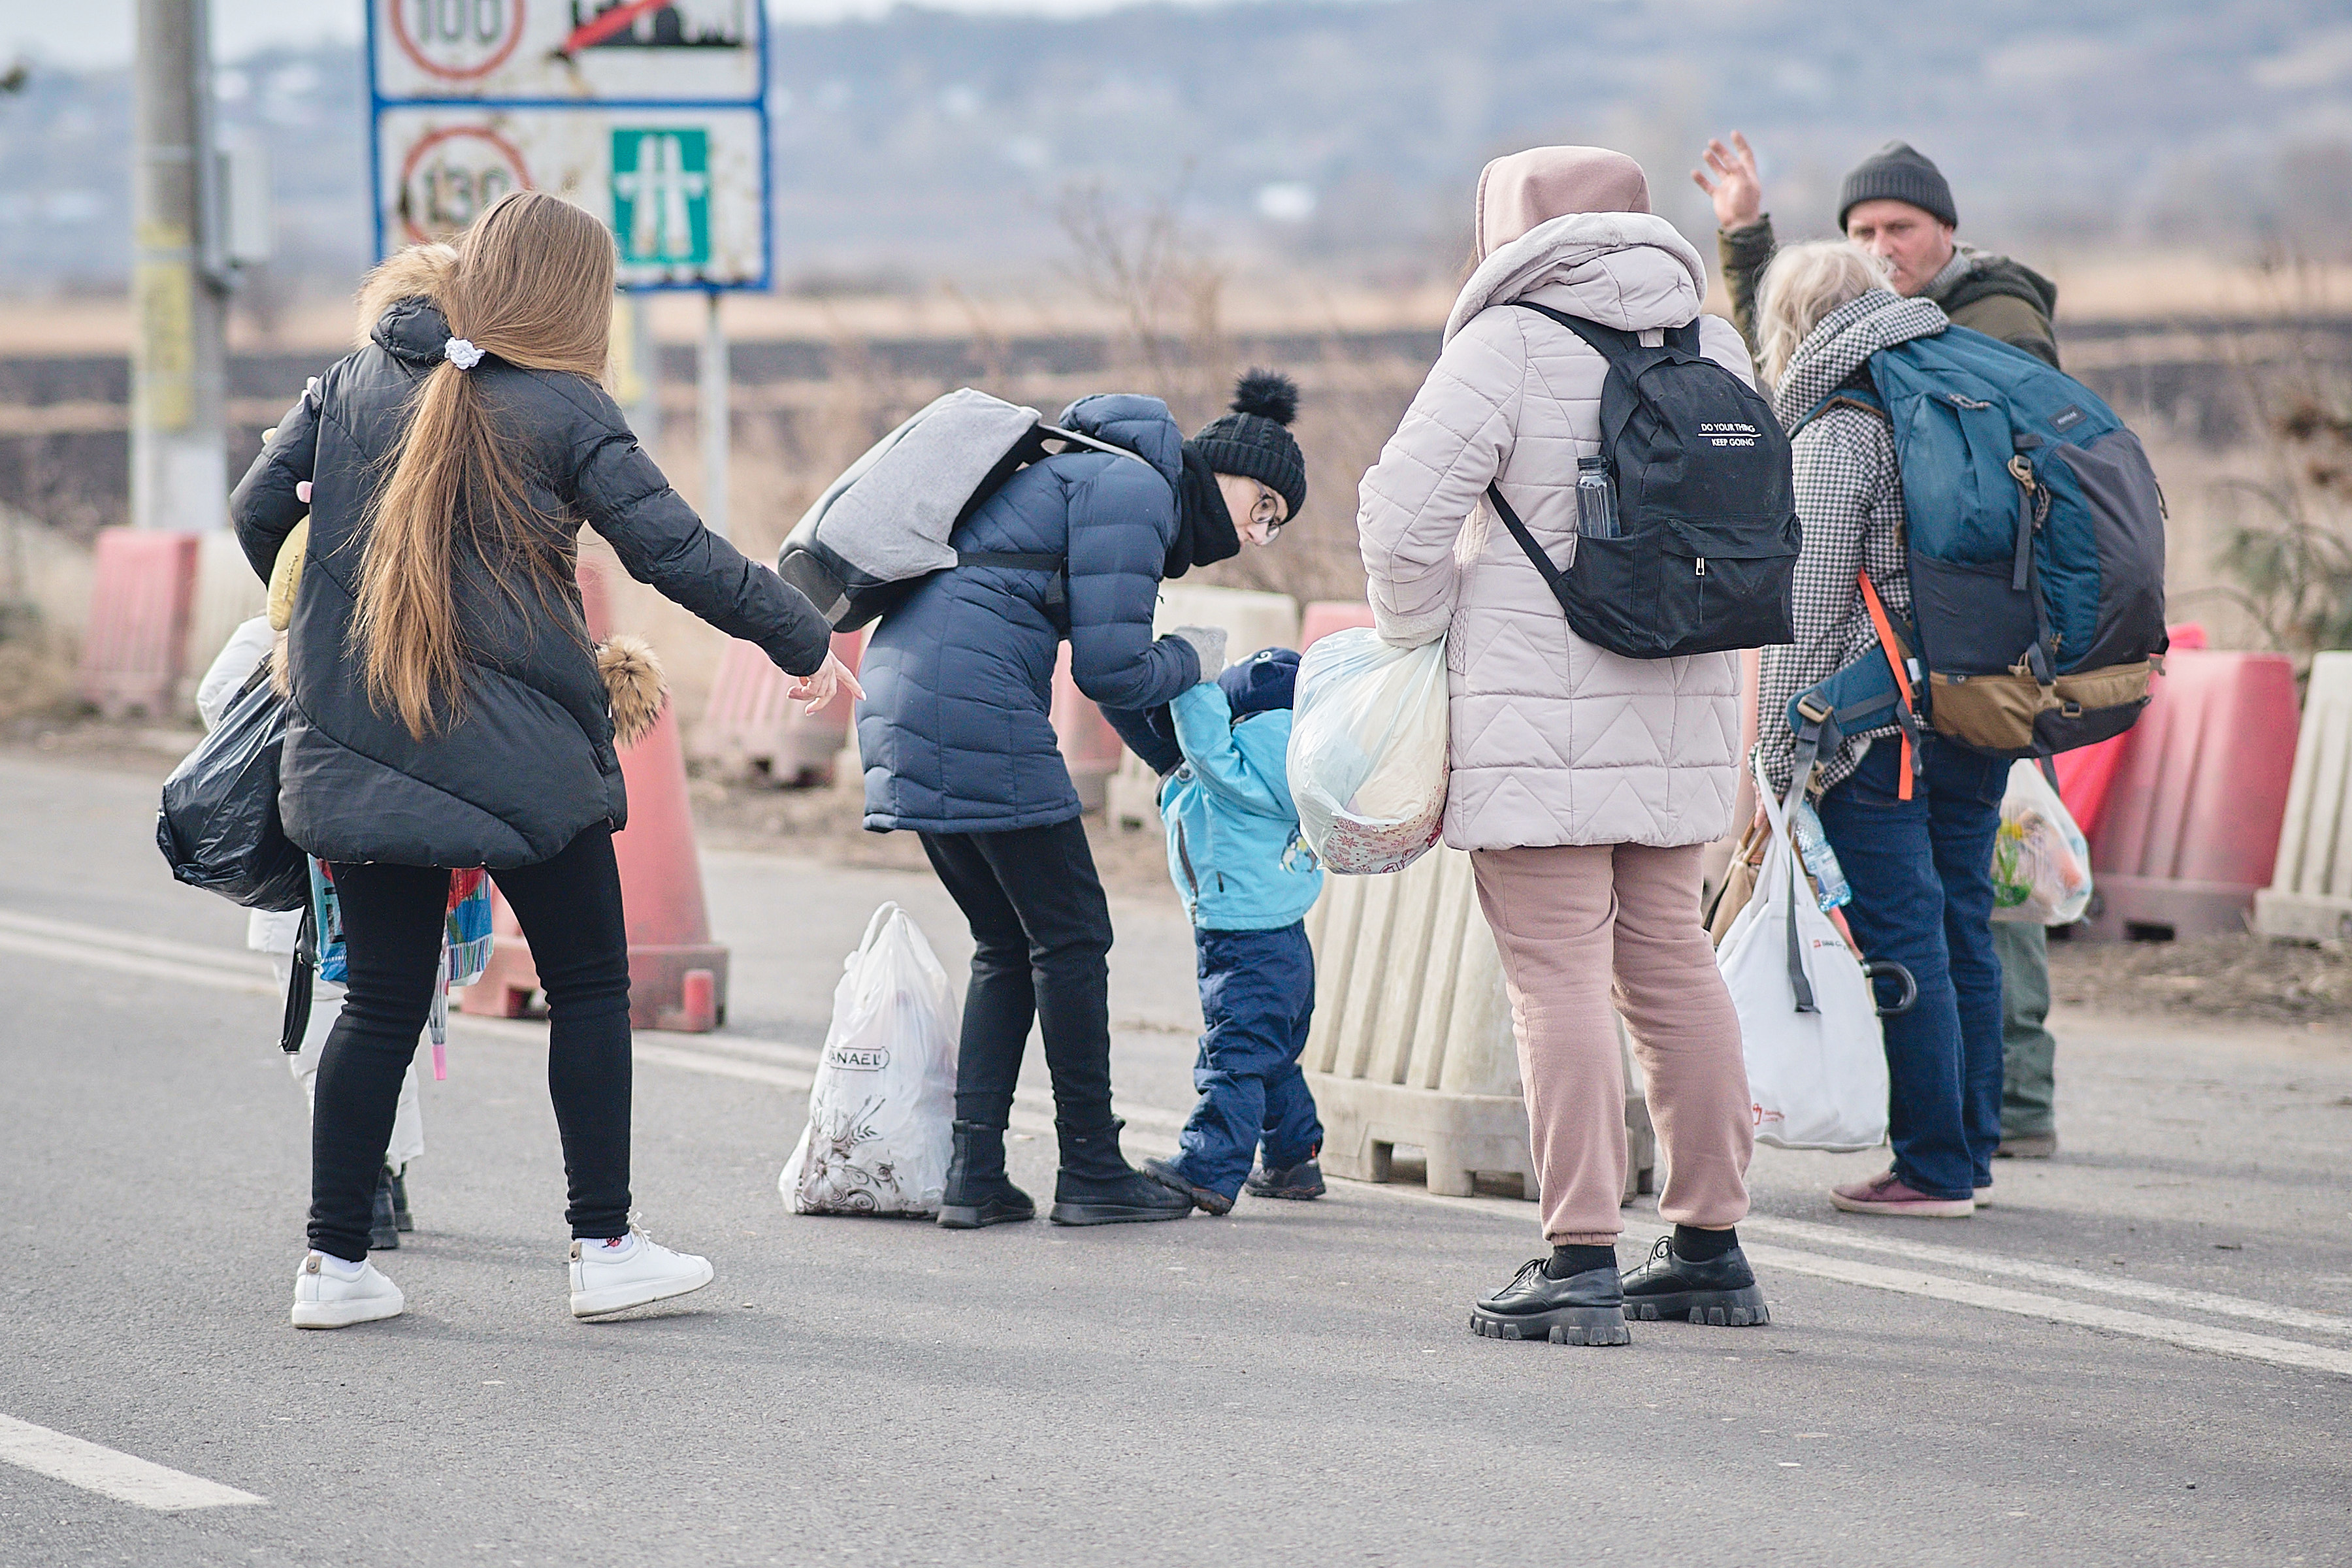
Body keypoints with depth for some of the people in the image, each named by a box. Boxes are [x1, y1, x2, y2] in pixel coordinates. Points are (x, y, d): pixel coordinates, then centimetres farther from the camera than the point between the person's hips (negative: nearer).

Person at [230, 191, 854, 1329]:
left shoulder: (355, 384, 5)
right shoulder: (563, 413, -7)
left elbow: (257, 511, 9)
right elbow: (676, 551, -9)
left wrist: (325, 620, 27)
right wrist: (803, 641, 1)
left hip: (361, 752, 4)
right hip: (521, 759, -4)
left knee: (381, 1004, 10)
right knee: (589, 989, 10)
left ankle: (334, 1262, 8)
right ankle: (605, 1248, 10)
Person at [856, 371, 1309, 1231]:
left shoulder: (1097, 475, 25)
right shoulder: (1134, 490, -7)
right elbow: (1111, 672, -12)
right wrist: (1190, 660, 8)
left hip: (902, 689, 10)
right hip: (974, 702, -10)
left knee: (1006, 944, 15)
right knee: (1072, 934, 0)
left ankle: (974, 1174, 9)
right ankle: (1091, 1172, 6)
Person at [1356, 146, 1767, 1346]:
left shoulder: (1510, 345, -9)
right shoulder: (1716, 350, 10)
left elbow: (1407, 504, -14)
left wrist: (1415, 637, 0)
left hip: (1540, 717, -6)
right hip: (1681, 714, 6)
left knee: (1558, 978, -5)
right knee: (1669, 961, 15)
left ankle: (1580, 1263, -9)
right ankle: (1711, 1247, 20)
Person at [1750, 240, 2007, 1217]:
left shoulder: (1834, 438, -10)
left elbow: (1808, 614, -13)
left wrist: (1779, 760, -9)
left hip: (1879, 728, -8)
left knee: (1900, 943, -4)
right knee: (1959, 935, 13)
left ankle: (1932, 1170, -4)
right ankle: (1968, 1155, 19)